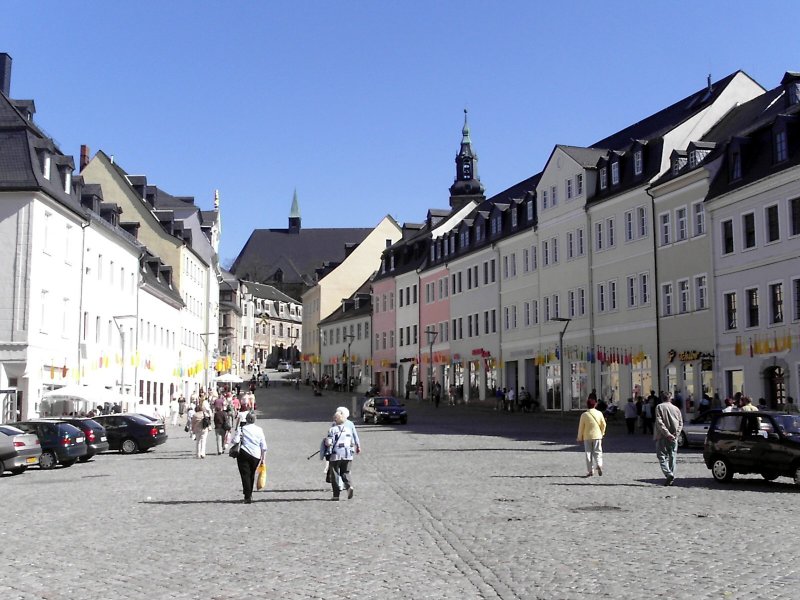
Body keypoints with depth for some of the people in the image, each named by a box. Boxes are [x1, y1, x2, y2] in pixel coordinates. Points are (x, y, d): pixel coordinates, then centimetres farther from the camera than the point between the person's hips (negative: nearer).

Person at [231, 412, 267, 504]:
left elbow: (235, 441, -14)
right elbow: (264, 447, 7)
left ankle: (247, 497, -6)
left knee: (245, 475, 0)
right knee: (252, 475, 19)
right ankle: (250, 494, 29)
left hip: (244, 454, -3)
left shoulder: (241, 429, -2)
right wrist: (263, 459, 13)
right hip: (256, 456, 3)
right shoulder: (259, 430, 7)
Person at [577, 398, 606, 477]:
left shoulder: (584, 415, -7)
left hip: (587, 437, -1)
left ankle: (590, 471, 5)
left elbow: (581, 427, -4)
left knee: (588, 453, 6)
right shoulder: (599, 413, -3)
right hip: (597, 436, 1)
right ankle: (599, 465, -18)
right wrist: (602, 433, 18)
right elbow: (603, 425, 2)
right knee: (597, 452, 7)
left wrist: (580, 437, 6)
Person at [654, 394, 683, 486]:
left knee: (662, 456, -2)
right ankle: (671, 478, 9)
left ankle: (669, 474, -21)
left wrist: (667, 433, -15)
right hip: (674, 437, 4)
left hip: (662, 437, -4)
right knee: (672, 457, 10)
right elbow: (681, 423, 7)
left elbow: (660, 422, -12)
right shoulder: (676, 409, 13)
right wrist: (676, 434, -3)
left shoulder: (659, 407, -1)